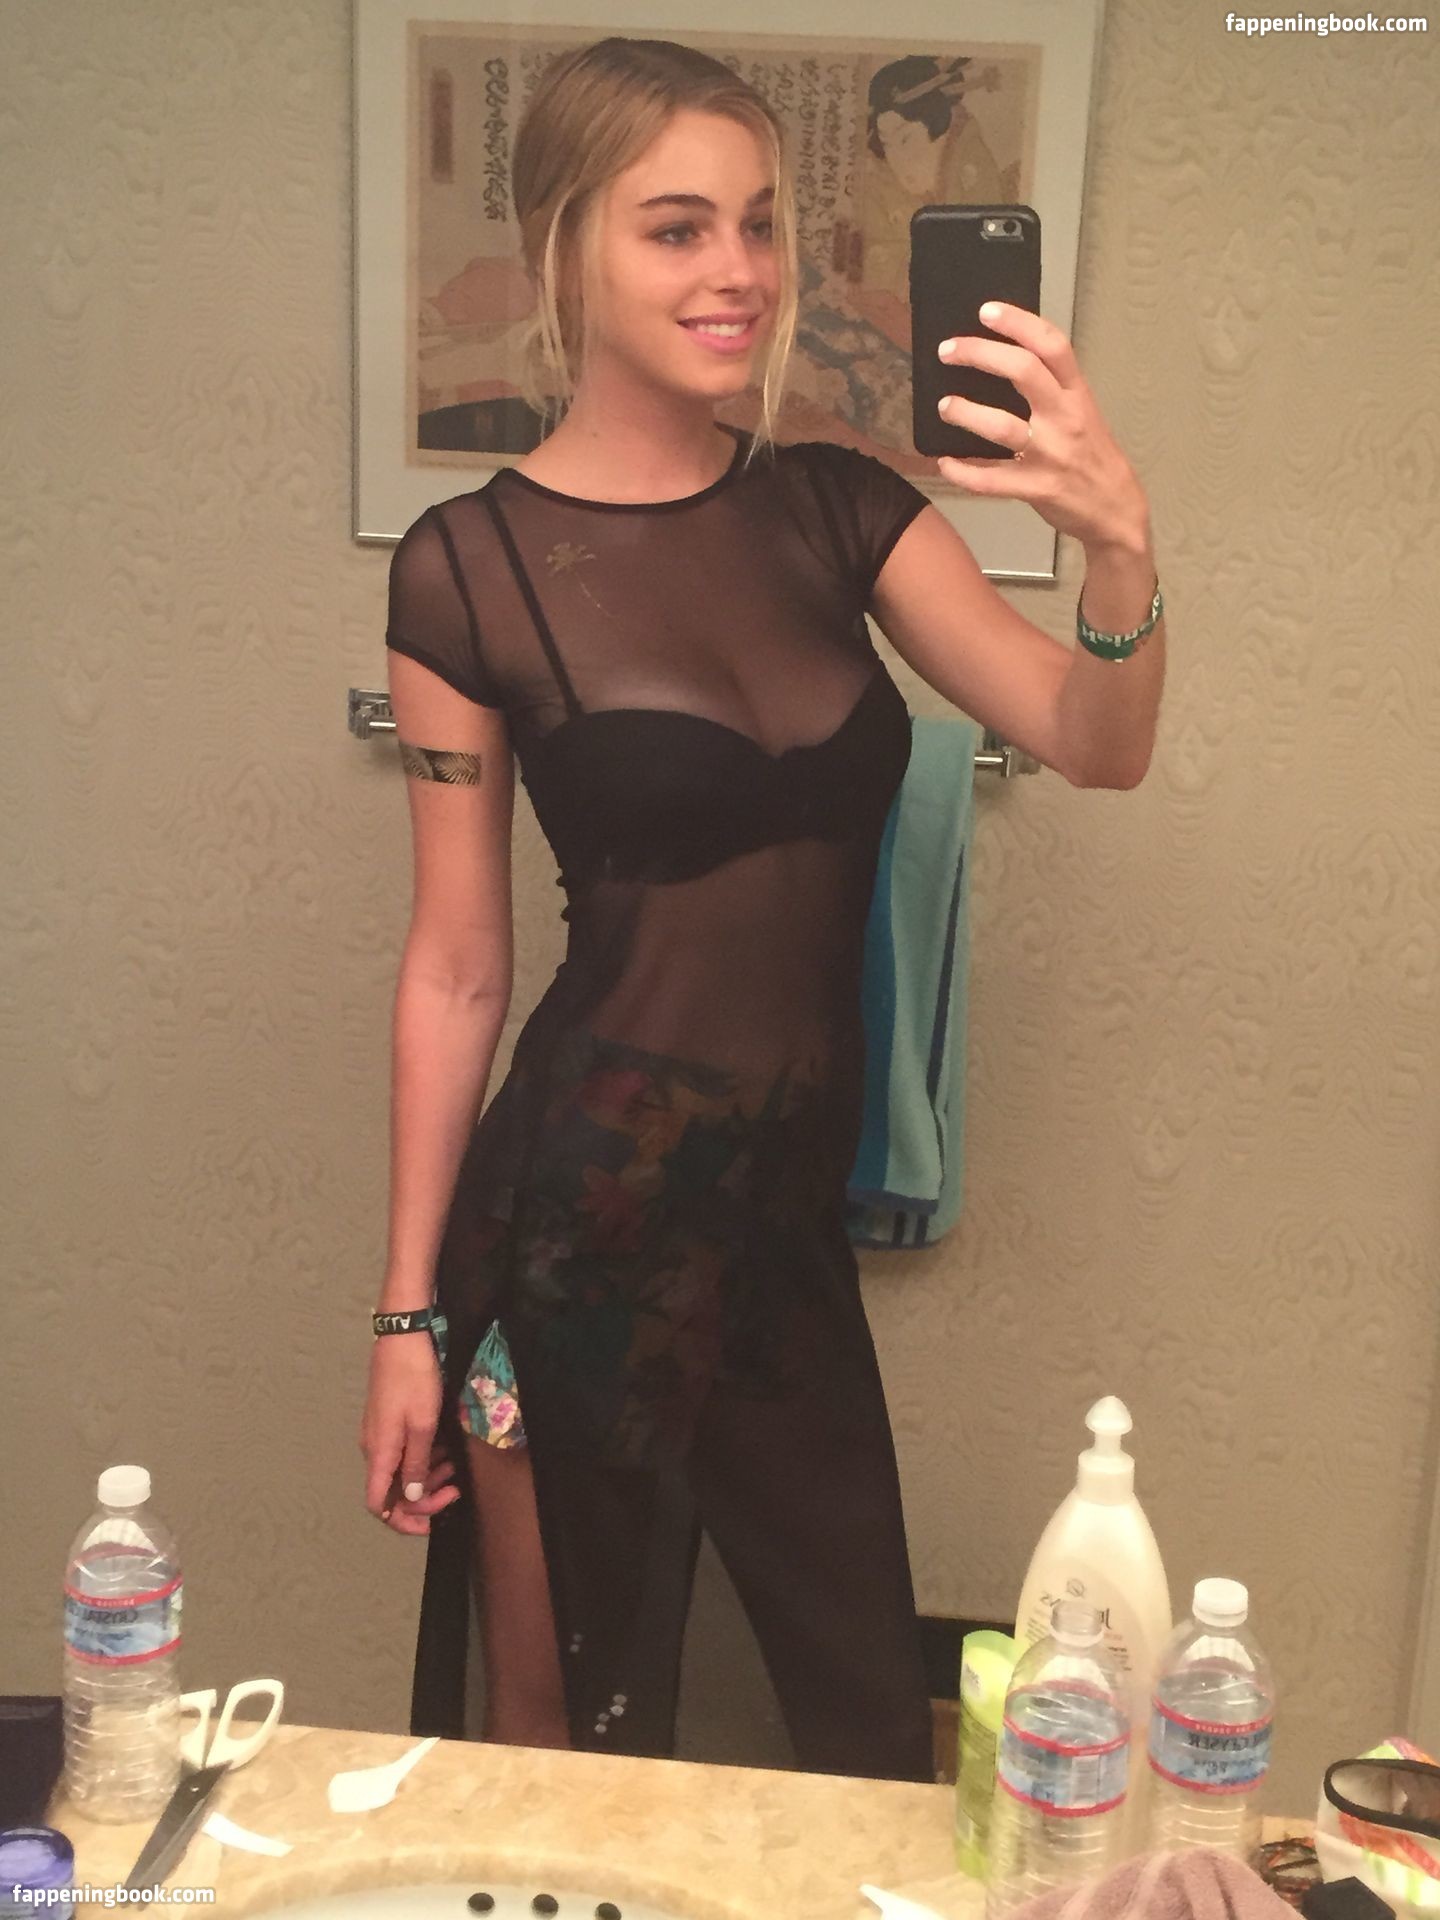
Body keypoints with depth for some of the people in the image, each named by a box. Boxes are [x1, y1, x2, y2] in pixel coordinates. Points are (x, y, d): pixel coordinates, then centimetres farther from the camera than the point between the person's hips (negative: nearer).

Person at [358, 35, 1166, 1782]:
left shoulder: (838, 510, 3)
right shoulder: (471, 568, -9)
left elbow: (1094, 744, -5)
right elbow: (453, 968, -6)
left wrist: (1116, 540, -26)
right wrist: (408, 1310, -2)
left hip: (792, 1213, 4)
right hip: (589, 1223, -4)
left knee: (876, 1718, 19)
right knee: (577, 1736, 16)